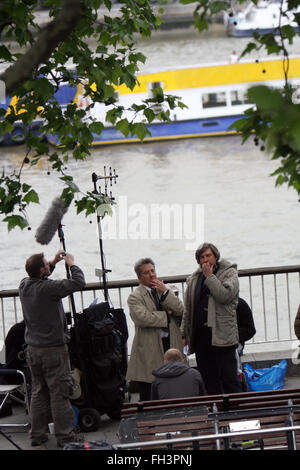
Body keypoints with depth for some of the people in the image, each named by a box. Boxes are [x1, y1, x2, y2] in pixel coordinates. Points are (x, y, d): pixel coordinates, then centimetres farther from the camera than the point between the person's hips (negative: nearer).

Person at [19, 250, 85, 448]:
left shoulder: (24, 285, 0)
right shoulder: (48, 288, -21)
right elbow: (79, 283, -18)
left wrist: (53, 263, 19)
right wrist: (71, 264, -3)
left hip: (33, 348, 7)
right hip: (54, 348, -7)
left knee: (38, 392, 14)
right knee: (59, 393, 0)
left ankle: (37, 435, 18)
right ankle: (65, 436, 4)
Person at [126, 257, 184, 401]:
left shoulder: (166, 291, 15)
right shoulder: (135, 297, -2)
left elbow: (180, 310, 2)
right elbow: (143, 318, -19)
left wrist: (165, 292, -8)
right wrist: (166, 315, -7)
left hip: (171, 344, 5)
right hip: (150, 349, -5)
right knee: (148, 397, -3)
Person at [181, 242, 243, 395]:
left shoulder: (229, 273, 2)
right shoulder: (194, 279, 16)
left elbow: (224, 295, -17)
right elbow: (187, 309, 19)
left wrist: (209, 276, -10)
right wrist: (184, 335, 15)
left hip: (221, 335, -5)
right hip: (200, 335, 5)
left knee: (229, 377, -5)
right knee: (208, 379, 7)